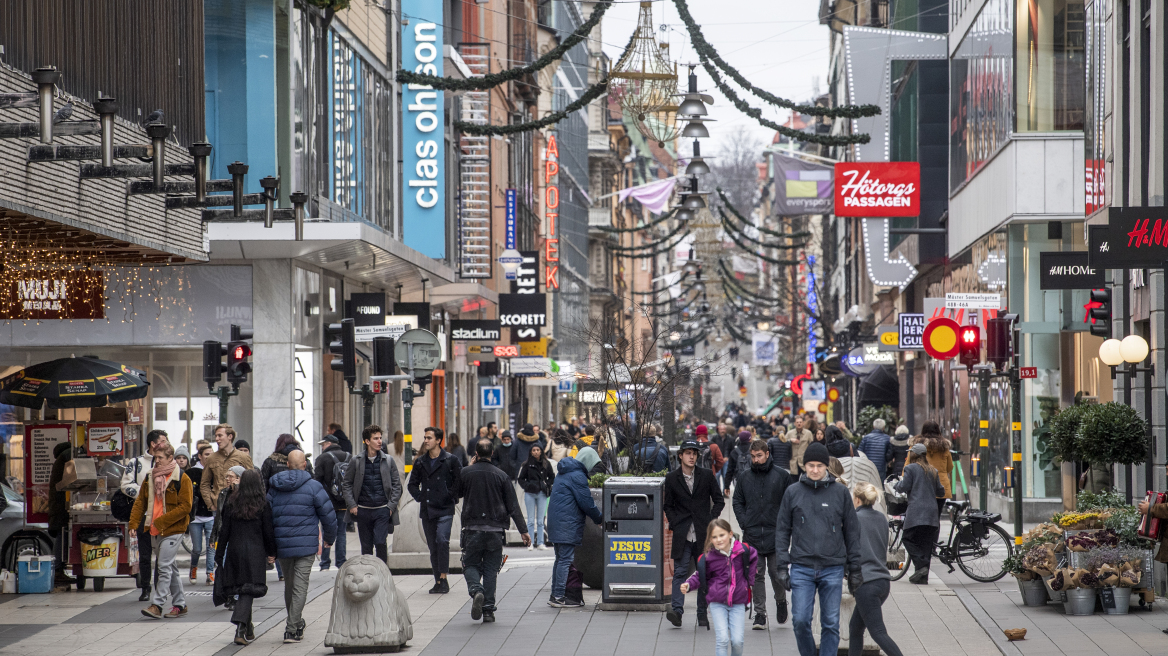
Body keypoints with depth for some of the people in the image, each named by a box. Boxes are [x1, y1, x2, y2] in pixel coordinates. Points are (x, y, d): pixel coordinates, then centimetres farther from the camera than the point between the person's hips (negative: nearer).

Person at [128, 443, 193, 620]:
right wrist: (134, 524, 1)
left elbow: (185, 507, -13)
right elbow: (140, 502, 14)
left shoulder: (182, 479, -8)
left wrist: (161, 522, -16)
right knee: (171, 567, 12)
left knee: (164, 567, -12)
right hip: (154, 531, 6)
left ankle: (157, 605, -14)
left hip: (172, 530, -6)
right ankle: (179, 605, 18)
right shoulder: (150, 477, 11)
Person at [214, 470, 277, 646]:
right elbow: (268, 531, -2)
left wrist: (219, 555, 8)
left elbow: (224, 531, 3)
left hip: (234, 551, 3)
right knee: (249, 589, -6)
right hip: (255, 552, -3)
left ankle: (248, 629, 22)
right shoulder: (263, 504, -4)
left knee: (240, 588, 13)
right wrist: (271, 552, 10)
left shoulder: (232, 503, 1)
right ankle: (241, 626, -25)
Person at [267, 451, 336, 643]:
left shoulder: (274, 488, 6)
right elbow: (328, 514, -5)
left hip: (283, 545, 4)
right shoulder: (312, 486, -6)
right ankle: (292, 629, -8)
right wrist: (329, 538, 12)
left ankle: (295, 623, 30)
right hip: (306, 545, -4)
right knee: (300, 586, -3)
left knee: (289, 584, 18)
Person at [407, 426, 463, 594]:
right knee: (433, 546, 6)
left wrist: (451, 497, -6)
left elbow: (460, 481, 0)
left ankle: (443, 578, -18)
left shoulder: (450, 460, -1)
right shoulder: (420, 462, 12)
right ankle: (438, 581, 12)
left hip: (445, 509, -5)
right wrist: (420, 497, 7)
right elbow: (413, 484, 21)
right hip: (427, 510, 5)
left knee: (442, 540, -20)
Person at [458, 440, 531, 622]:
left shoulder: (466, 473, -3)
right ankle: (488, 610, 5)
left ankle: (476, 590, -21)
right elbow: (513, 506, 0)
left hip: (472, 529, -1)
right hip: (495, 530, 1)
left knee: (471, 565, 9)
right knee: (491, 569, 8)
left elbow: (457, 493, 16)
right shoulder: (501, 475, 0)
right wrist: (523, 530, 4)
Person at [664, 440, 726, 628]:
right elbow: (667, 506, 11)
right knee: (680, 572, -11)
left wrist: (710, 521, -3)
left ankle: (702, 614, 12)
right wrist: (675, 523, -3)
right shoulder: (671, 478, 4)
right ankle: (676, 610, -18)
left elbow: (719, 501, 9)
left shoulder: (707, 476, 4)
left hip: (703, 534, 1)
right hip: (682, 534, -1)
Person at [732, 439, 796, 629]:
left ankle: (781, 601, 29)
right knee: (756, 575, 1)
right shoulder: (744, 477, 9)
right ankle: (759, 614, 6)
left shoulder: (782, 476, 0)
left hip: (776, 534, -2)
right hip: (752, 536, 2)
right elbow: (737, 502, 15)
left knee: (776, 573, 1)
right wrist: (744, 522, 1)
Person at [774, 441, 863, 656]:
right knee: (801, 620, -5)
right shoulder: (793, 492, 5)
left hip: (833, 568, 0)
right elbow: (782, 531, 8)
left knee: (831, 623, 2)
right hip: (802, 568, 0)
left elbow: (852, 532, 8)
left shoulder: (841, 493, 4)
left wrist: (854, 569, 6)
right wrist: (782, 566, 1)